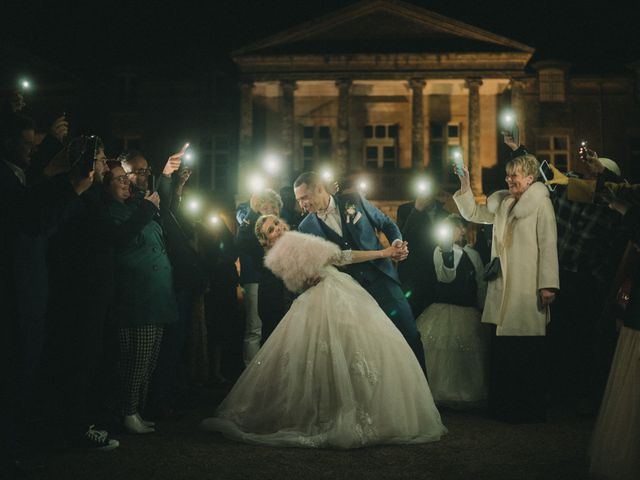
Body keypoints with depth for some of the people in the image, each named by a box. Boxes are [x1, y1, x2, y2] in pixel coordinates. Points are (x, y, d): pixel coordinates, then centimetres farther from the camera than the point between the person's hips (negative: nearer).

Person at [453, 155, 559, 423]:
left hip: (527, 288, -6)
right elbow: (473, 214, 24)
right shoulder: (502, 202, 16)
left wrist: (548, 285, -13)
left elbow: (548, 245, -9)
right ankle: (505, 405, 17)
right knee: (502, 349, 8)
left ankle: (530, 409, 8)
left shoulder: (541, 203, -4)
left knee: (527, 351, -1)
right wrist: (465, 187, 10)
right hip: (503, 287, 7)